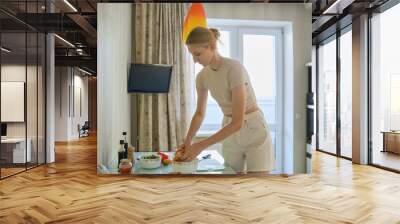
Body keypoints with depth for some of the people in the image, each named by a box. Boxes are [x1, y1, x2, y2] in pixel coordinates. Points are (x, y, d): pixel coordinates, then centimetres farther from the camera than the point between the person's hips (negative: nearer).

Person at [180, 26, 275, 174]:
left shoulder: (234, 68, -26)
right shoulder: (202, 76, -5)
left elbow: (238, 122, -30)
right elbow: (199, 113, 9)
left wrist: (201, 146, -29)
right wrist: (188, 141, -6)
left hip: (254, 130, -6)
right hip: (230, 133, 6)